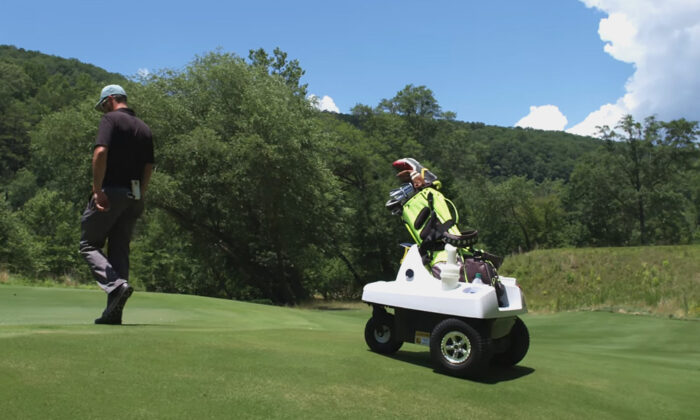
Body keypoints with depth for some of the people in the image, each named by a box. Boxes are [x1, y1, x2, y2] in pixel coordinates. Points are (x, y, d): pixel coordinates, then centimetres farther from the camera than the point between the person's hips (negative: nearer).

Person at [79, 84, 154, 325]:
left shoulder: (111, 119, -3)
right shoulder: (144, 128, 17)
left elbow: (100, 152, -19)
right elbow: (149, 167, 16)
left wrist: (97, 189, -18)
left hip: (111, 192, -6)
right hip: (134, 196, 7)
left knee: (89, 245, 5)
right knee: (120, 251, 8)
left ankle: (117, 285, -18)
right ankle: (114, 312, 6)